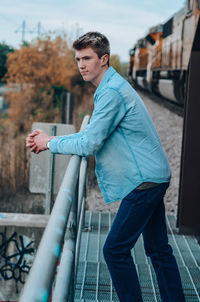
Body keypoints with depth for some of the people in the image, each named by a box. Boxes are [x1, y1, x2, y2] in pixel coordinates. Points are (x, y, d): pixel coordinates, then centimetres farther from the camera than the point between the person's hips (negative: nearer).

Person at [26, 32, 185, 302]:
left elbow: (88, 145, -19)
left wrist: (50, 143, -5)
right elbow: (94, 134, 17)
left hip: (144, 181, -11)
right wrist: (50, 139, 8)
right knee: (158, 248, 15)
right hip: (153, 176, 11)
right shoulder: (112, 87, 15)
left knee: (115, 250, -4)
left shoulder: (111, 92, -19)